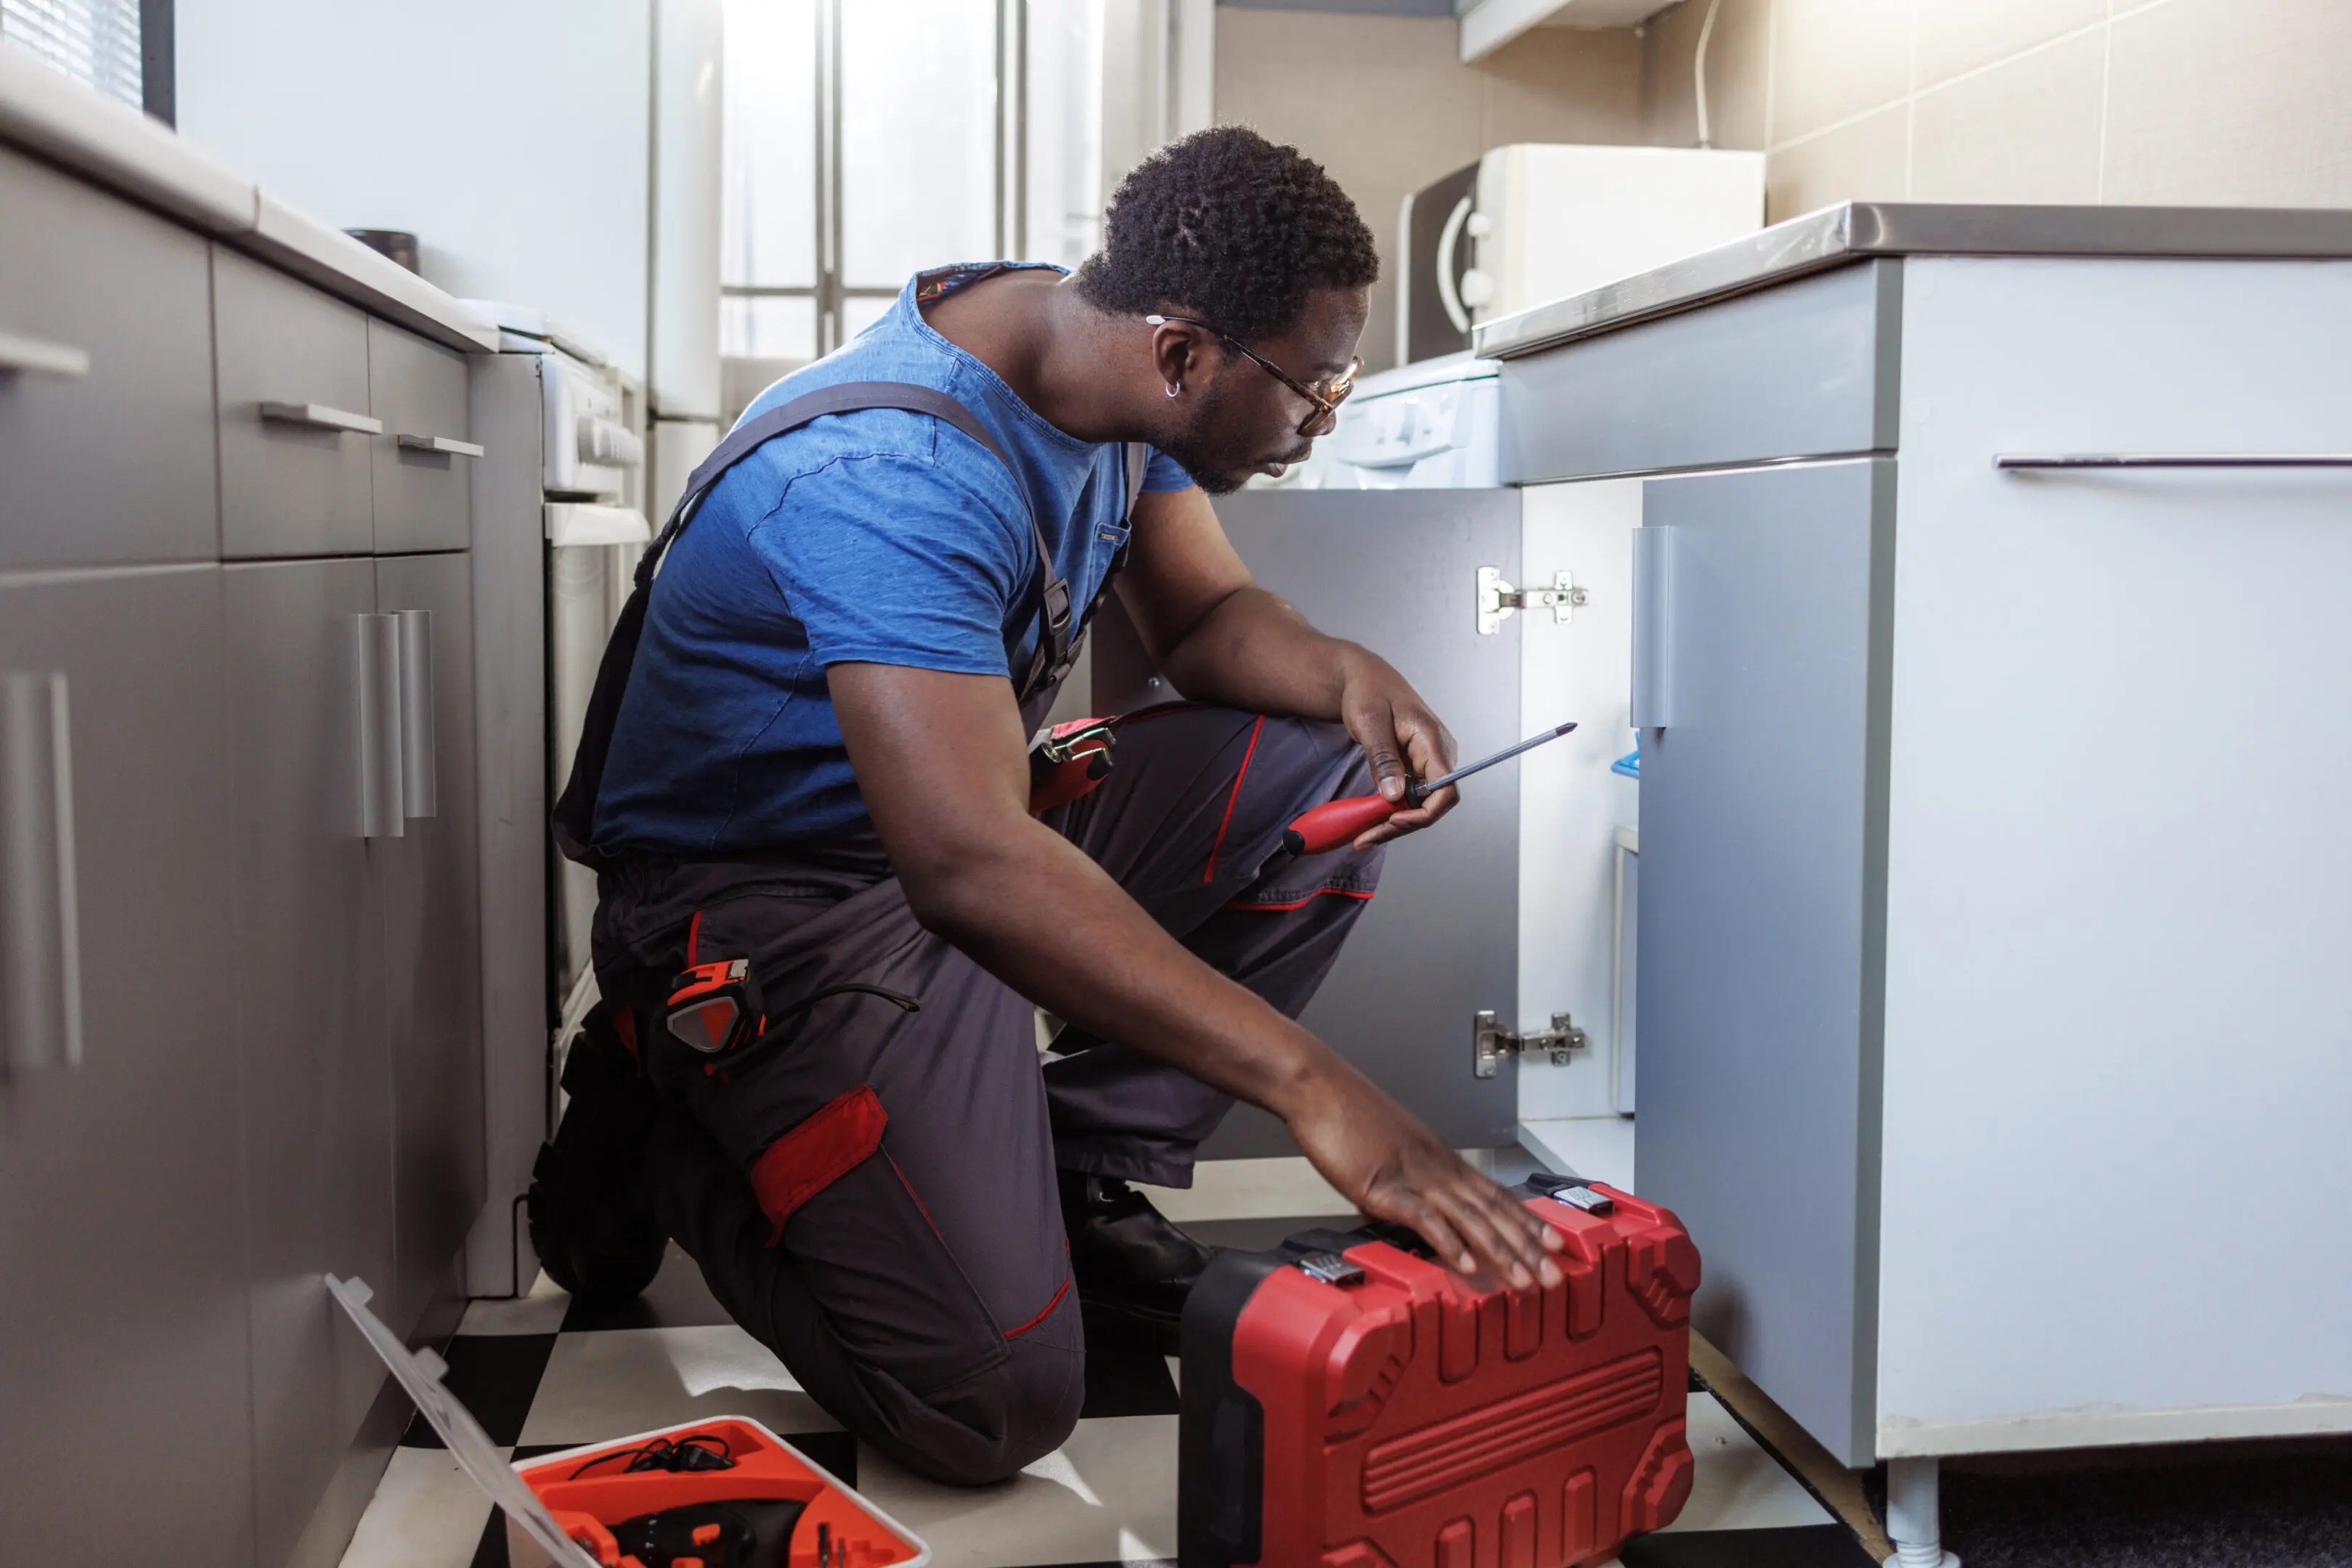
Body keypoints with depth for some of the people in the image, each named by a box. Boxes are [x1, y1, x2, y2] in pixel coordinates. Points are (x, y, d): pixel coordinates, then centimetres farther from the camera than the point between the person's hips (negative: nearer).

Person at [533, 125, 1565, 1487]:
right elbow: (971, 867, -44)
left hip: (975, 828, 9)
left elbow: (1200, 615, 8)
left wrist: (1346, 673, -16)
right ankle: (662, 1137, 4)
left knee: (1325, 776, -5)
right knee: (999, 1400, -21)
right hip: (767, 889, -9)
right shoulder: (894, 479, -32)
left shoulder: (1115, 369, -3)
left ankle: (1079, 1167, -1)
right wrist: (1311, 1083, -48)